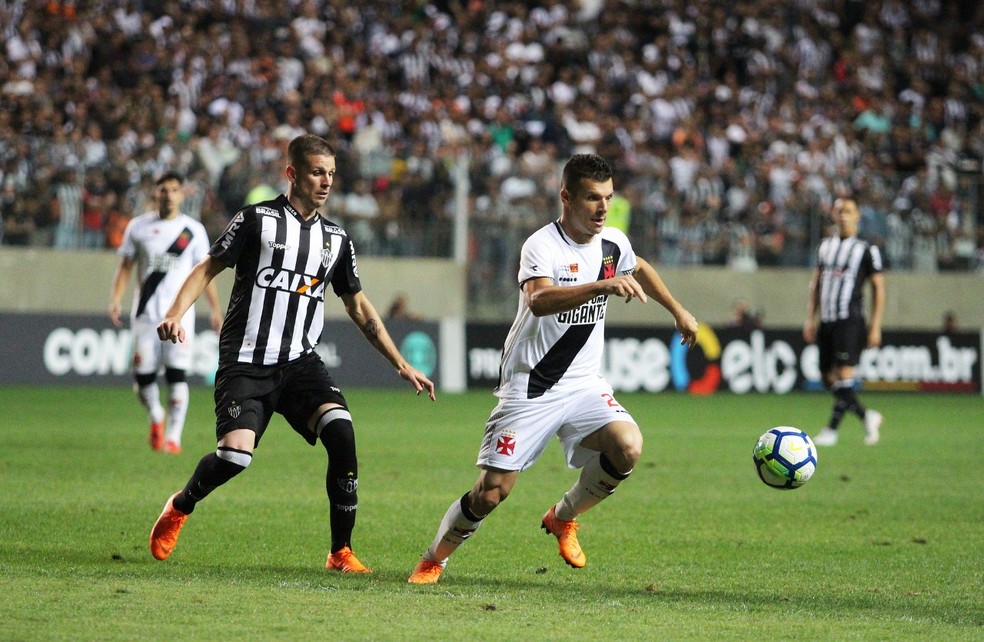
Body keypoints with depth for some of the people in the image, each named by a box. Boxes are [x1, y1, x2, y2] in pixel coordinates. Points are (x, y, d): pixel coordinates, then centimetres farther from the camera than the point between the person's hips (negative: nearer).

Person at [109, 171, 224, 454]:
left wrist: (216, 311, 2)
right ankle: (155, 418, 29)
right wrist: (115, 300, -5)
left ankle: (173, 437, -7)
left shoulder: (193, 230, 5)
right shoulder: (138, 227, 6)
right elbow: (125, 267, 9)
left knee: (177, 375, -12)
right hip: (145, 313, 1)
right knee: (143, 377, -1)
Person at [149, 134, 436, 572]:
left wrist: (401, 364, 18)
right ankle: (179, 507, 14)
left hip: (301, 362, 4)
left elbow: (359, 308, 21)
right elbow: (208, 268, 2)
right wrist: (175, 314, -16)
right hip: (246, 363, -4)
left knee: (341, 432, -21)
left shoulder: (336, 238, 13)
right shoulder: (257, 219, -1)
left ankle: (341, 552, -9)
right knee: (235, 453, -20)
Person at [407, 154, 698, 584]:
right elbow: (539, 299, -41)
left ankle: (563, 518, 5)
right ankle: (433, 561, 19)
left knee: (628, 448, -22)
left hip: (584, 385, 5)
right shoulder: (542, 246, -19)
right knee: (491, 492, -8)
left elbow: (640, 270, 28)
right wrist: (603, 286, -51)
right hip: (529, 388, -5)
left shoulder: (613, 243, 2)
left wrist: (678, 311, 29)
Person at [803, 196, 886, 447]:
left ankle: (832, 430, -10)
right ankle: (867, 417, 22)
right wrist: (810, 319, 13)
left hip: (850, 321, -6)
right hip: (826, 321, 6)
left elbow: (878, 288, -1)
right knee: (828, 377, 7)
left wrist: (875, 326, -7)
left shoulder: (867, 249, -1)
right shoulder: (825, 246, 16)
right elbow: (816, 283, 20)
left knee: (844, 374, -13)